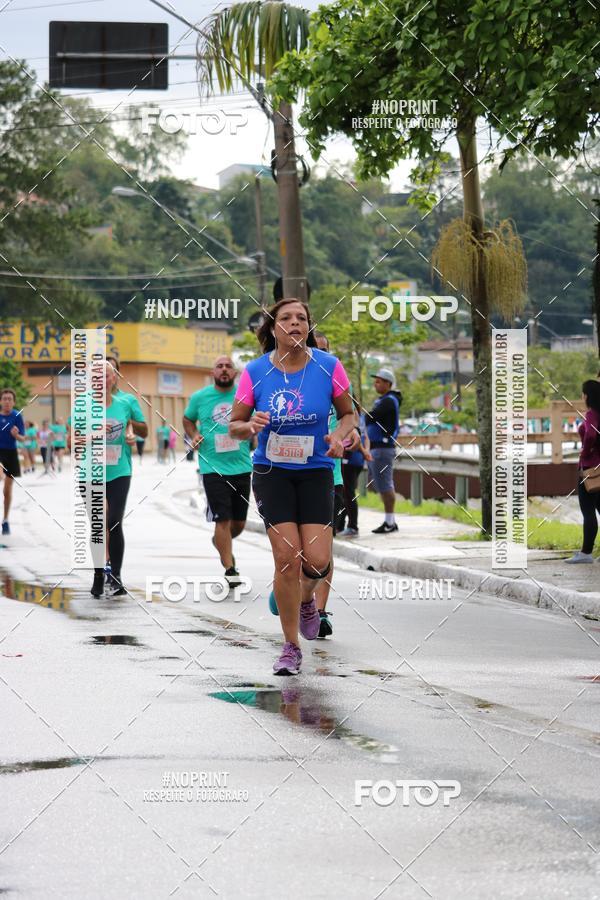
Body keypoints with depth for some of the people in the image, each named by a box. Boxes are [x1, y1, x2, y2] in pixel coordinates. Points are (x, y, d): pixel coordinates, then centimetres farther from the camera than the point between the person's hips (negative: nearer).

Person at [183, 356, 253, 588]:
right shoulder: (200, 397, 2)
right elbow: (188, 420, 19)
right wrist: (193, 436, 0)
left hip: (242, 467, 2)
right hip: (213, 468, -2)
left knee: (239, 523, 12)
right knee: (223, 520, -10)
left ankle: (222, 543, 44)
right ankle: (230, 569, -4)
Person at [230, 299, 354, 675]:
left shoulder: (328, 366, -5)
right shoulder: (255, 372, -4)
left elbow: (348, 413, 8)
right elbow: (234, 426, 5)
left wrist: (340, 436, -13)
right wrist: (251, 425, -18)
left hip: (315, 471, 1)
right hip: (271, 472, 0)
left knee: (317, 559, -11)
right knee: (287, 556, -10)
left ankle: (306, 599, 28)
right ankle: (291, 648, 4)